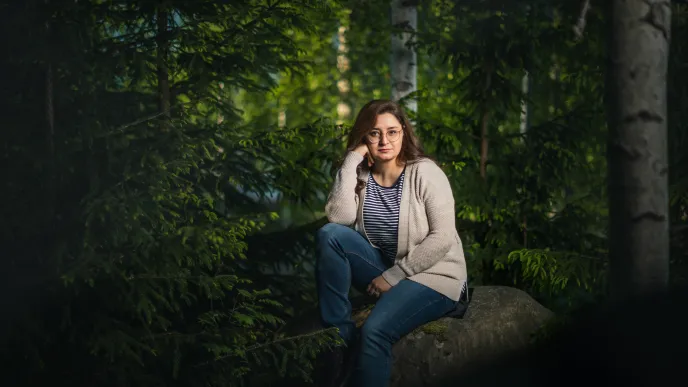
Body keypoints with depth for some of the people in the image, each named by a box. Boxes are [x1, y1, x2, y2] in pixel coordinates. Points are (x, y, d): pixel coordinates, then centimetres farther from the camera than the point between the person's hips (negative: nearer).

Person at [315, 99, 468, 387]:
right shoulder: (361, 175, 1)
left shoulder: (424, 172, -12)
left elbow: (442, 238, -18)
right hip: (385, 272, 5)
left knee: (375, 331, -31)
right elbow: (339, 218, -17)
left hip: (432, 276, -5)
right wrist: (351, 161, -17)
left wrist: (394, 276, -18)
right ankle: (338, 334, -15)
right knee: (330, 235, -18)